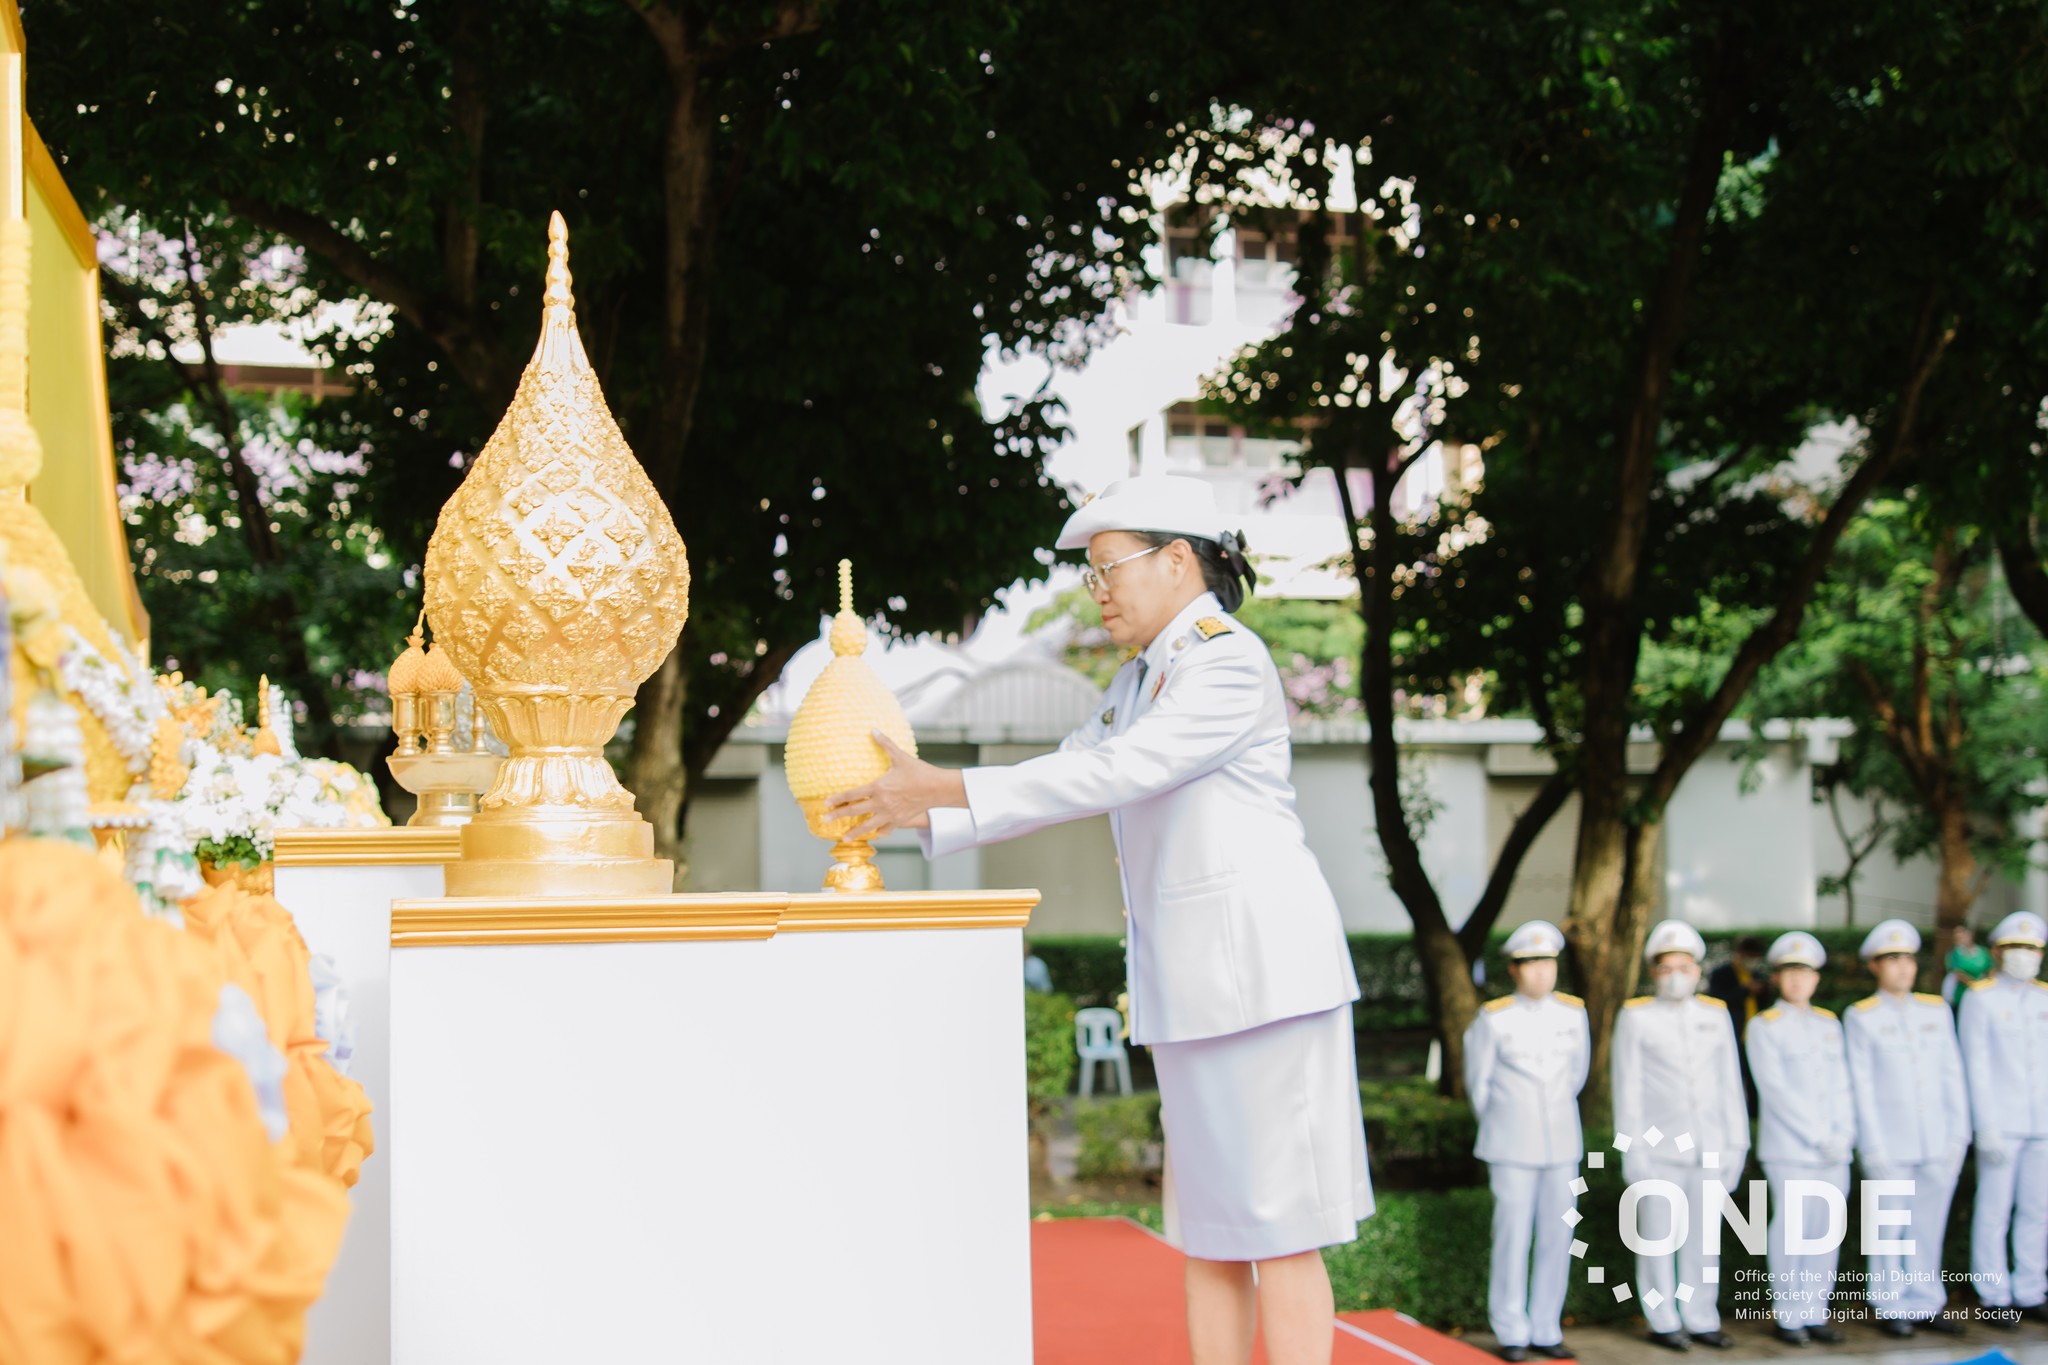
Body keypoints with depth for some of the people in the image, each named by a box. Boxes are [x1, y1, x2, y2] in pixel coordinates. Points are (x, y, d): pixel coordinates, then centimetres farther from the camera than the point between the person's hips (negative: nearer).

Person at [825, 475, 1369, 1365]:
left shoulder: (1230, 665, -12)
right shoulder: (1140, 682, 17)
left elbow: (1110, 775, -22)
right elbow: (1061, 776, 18)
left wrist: (943, 788, -22)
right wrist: (925, 818, 6)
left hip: (1263, 973, -9)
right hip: (1190, 989, 9)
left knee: (1276, 1230, -7)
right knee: (1209, 1231, 10)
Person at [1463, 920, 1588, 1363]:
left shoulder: (1573, 1012, 0)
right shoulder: (1494, 1019, -10)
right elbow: (1478, 1081, 3)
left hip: (1561, 1144, 3)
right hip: (1512, 1147, -3)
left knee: (1557, 1237, 5)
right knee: (1513, 1237, -2)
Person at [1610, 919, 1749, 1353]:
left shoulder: (1715, 1015, 9)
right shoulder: (1636, 1017, -1)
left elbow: (1730, 1084, 10)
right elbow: (1628, 1087, -2)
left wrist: (1737, 1145, 7)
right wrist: (1632, 1150, -7)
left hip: (1708, 1148, 3)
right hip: (1658, 1149, -3)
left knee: (1703, 1236, 6)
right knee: (1658, 1236, 1)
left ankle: (1701, 1320, 14)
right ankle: (1662, 1321, 10)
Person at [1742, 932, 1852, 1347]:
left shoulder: (1830, 1024, 14)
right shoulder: (1764, 1027, -1)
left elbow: (1842, 1085, 11)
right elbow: (1777, 1090, -8)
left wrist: (1844, 1135, -3)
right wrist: (1819, 1137, -12)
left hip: (1834, 1152, 5)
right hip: (1789, 1149, -5)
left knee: (1827, 1232, 4)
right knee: (1790, 1230, -4)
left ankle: (1815, 1313, 13)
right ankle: (1788, 1316, 5)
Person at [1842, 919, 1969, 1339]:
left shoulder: (1937, 1011, 11)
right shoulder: (1860, 1017, 1)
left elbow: (1952, 1075, 11)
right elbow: (1861, 1086, -2)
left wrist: (1958, 1134, 5)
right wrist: (1873, 1147, -7)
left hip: (1939, 1146, 3)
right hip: (1890, 1147, -3)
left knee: (1928, 1228, 6)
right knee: (1889, 1229, 1)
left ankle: (1924, 1304, 17)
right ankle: (1889, 1308, 12)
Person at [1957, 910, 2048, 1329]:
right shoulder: (1979, 998, -3)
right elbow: (1975, 1066, -7)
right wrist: (1988, 1128, -12)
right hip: (2001, 1122, -5)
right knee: (1994, 1211, -1)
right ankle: (1994, 1298, 7)